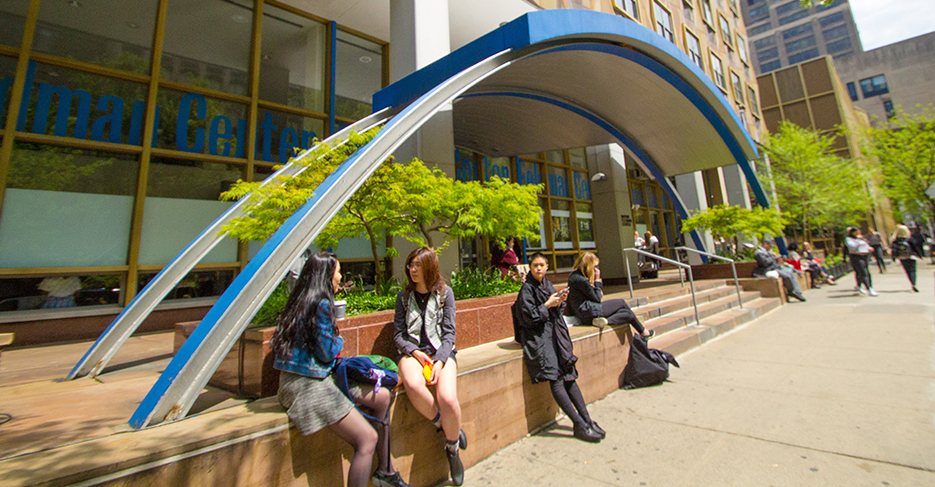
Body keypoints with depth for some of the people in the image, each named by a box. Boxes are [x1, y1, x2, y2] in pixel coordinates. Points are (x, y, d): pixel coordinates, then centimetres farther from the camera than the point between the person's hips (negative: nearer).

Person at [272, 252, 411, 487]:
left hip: (320, 377, 10)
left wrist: (334, 344, 6)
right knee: (367, 438, -12)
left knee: (382, 397, 10)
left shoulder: (303, 300, 12)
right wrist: (340, 341, 3)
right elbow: (327, 352, -16)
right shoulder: (321, 303, -18)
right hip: (307, 384, -10)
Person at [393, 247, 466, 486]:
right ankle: (443, 425, -4)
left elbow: (449, 332, 1)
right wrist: (415, 353, -11)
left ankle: (452, 448, 6)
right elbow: (398, 334, 6)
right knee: (413, 385, -34)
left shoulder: (445, 293, 4)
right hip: (412, 352, 1)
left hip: (441, 351, -1)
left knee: (448, 398, -26)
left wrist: (439, 361, -13)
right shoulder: (403, 296, 8)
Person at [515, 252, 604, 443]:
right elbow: (530, 317, -11)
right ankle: (579, 425, -7)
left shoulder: (547, 284, 13)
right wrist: (547, 305, -14)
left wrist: (560, 301, -3)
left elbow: (556, 313, 15)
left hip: (554, 333, 6)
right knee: (555, 378, -15)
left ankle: (586, 419, 9)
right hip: (537, 336, -6)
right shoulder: (527, 289, -7)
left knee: (569, 374, 0)